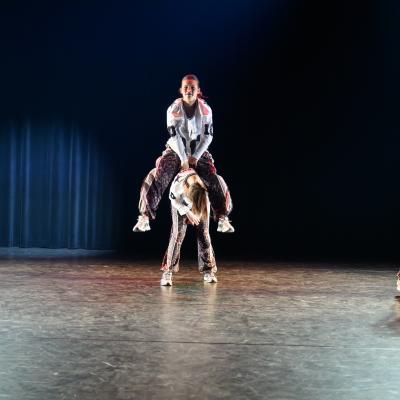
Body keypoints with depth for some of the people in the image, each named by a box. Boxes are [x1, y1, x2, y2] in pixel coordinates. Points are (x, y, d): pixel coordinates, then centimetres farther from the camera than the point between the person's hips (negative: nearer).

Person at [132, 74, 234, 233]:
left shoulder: (206, 109, -7)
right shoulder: (173, 109, -10)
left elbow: (208, 136, -6)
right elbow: (174, 136, -15)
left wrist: (195, 157, -14)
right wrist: (184, 160, -21)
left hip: (199, 152, 1)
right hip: (176, 151, -1)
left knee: (214, 181, -16)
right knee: (156, 178, -20)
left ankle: (223, 219, -6)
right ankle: (144, 217, -15)